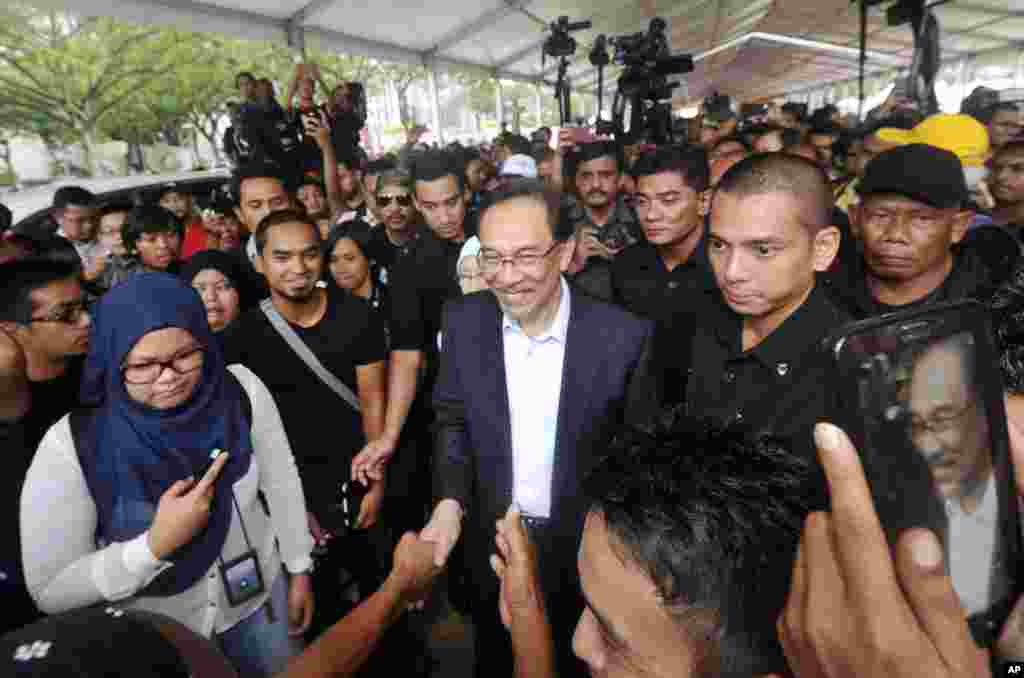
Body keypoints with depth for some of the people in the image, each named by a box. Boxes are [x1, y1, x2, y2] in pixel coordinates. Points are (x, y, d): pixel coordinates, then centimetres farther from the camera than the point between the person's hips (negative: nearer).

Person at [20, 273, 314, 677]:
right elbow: (50, 592, -17)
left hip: (259, 599, 2)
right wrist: (157, 544, -31)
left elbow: (281, 481, -5)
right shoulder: (70, 446, -24)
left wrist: (299, 569, 2)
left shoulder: (241, 391, -18)